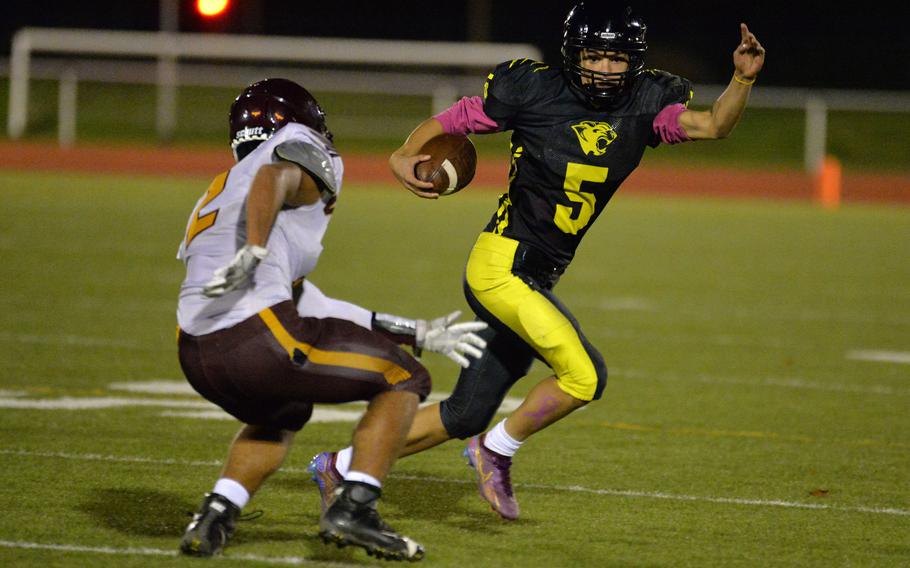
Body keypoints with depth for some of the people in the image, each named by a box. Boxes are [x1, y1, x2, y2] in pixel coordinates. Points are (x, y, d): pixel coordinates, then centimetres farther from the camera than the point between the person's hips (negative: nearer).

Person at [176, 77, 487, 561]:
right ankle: (353, 508, -1)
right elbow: (275, 179, -16)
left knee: (281, 414, 37)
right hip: (259, 336, -8)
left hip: (196, 354, 8)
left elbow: (306, 304, 30)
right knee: (405, 381, 12)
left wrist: (417, 334, 30)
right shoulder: (301, 150, 12)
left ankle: (214, 518, 15)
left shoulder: (220, 193, 33)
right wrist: (252, 256, -30)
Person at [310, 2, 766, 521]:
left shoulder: (643, 104, 2)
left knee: (466, 415, 12)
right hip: (502, 264, -7)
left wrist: (743, 79, -24)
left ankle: (344, 467, 26)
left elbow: (713, 126, -8)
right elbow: (447, 123, -1)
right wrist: (405, 156, -17)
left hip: (537, 281, 7)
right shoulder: (535, 91, -9)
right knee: (585, 376, -19)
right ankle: (498, 451, 4)